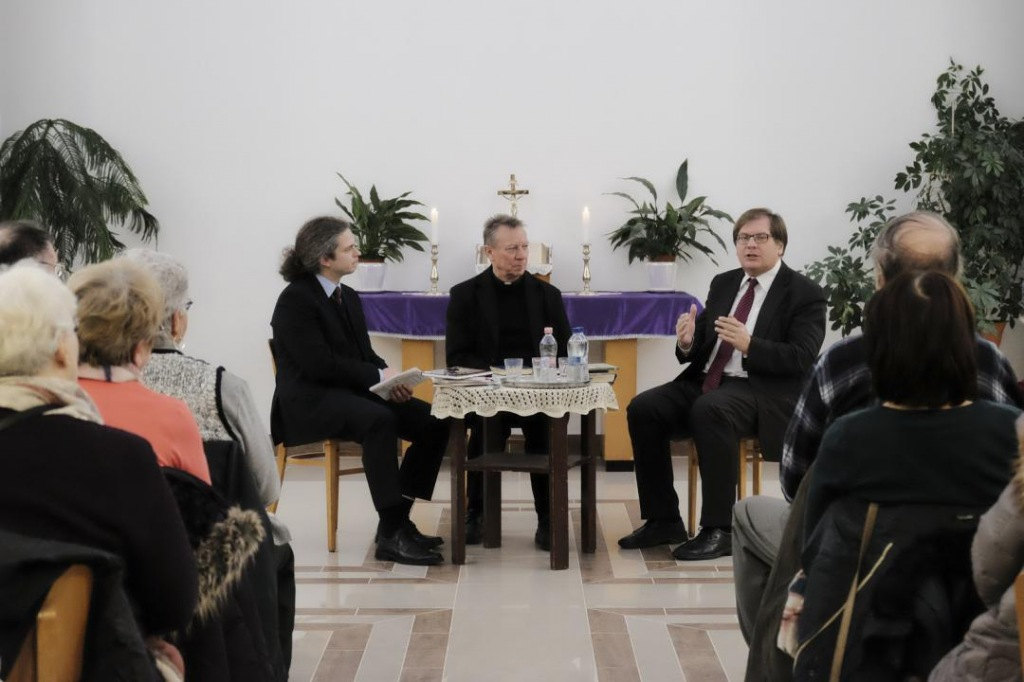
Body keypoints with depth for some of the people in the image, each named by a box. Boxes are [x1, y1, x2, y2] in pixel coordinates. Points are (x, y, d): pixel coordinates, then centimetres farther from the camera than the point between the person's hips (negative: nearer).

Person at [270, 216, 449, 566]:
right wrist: (379, 376, -19)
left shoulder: (349, 297, 16)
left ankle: (397, 517, -7)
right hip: (310, 402, -8)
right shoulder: (295, 299, -10)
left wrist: (390, 378, -7)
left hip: (352, 393, 8)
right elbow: (318, 363, -20)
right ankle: (392, 534, -36)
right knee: (380, 420, -37)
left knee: (433, 421, -12)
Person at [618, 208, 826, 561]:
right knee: (642, 409, -16)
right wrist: (688, 343, -7)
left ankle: (718, 530, -30)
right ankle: (663, 520, -7)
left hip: (760, 390, -7)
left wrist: (749, 345, -26)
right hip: (705, 381, 7)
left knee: (709, 410, -37)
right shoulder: (723, 284, 17)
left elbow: (802, 359, -13)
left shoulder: (805, 293, -2)